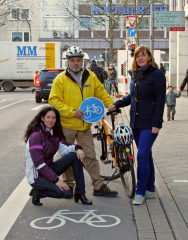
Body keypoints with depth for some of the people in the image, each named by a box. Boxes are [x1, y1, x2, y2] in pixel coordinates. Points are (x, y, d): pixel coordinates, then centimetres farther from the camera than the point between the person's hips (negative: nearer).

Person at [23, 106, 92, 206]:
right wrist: (56, 180, -27)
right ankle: (37, 193, -1)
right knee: (64, 191, -27)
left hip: (49, 169, 8)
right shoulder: (36, 136, -20)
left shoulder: (54, 133, 7)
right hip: (36, 176, -8)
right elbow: (39, 164, -24)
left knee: (75, 156, -7)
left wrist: (76, 148, -19)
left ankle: (80, 193, -5)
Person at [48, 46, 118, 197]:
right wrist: (72, 112, -17)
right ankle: (68, 185, 23)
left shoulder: (90, 76, 7)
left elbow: (101, 93, 14)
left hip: (84, 125, 3)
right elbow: (54, 101, -8)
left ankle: (99, 186, 10)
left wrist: (111, 105, -3)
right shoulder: (61, 79, -4)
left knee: (90, 156, 5)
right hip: (67, 124, -2)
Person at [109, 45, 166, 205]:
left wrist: (156, 123, -16)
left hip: (149, 123, -7)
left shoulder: (157, 74, -9)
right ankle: (150, 189, 21)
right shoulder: (135, 75, 12)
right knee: (146, 156, 13)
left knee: (142, 156, -11)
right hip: (136, 122, 7)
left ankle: (140, 192, -1)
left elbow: (160, 100, -12)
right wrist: (116, 105, 7)